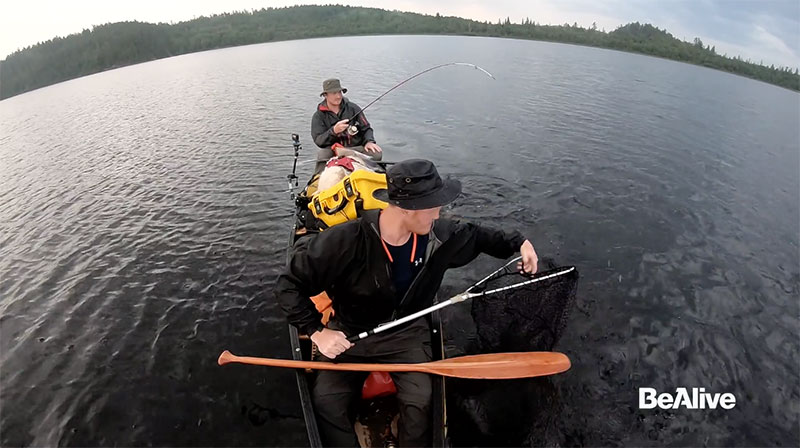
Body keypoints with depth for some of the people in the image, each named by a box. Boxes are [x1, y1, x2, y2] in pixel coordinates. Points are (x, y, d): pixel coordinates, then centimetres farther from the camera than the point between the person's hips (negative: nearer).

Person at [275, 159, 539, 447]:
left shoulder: (438, 235, -12)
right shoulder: (344, 241, -26)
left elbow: (475, 235, 12)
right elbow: (289, 284, -16)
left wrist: (519, 242, 6)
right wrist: (316, 331, -23)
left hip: (407, 332, 2)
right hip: (349, 334, -1)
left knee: (421, 400, -20)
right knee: (326, 402, -20)